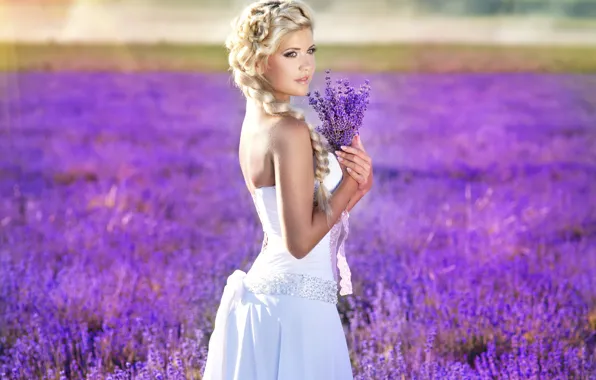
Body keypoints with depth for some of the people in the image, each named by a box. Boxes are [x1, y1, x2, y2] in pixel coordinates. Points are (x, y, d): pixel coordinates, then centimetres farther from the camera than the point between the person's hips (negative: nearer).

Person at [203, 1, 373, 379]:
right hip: (295, 306, -9)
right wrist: (351, 180, -12)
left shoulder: (257, 123, 8)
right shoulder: (290, 131, -19)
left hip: (265, 292, 9)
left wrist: (354, 182, -1)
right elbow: (300, 241, -20)